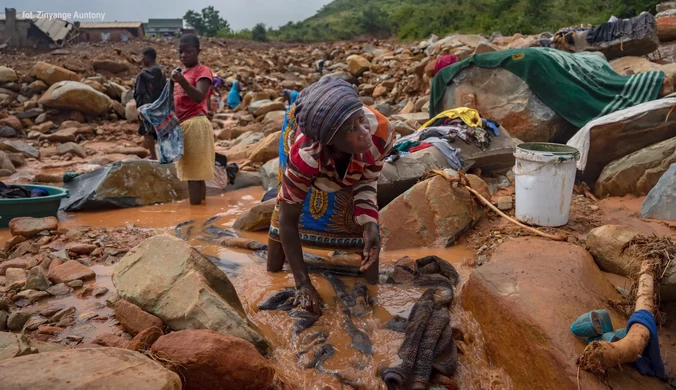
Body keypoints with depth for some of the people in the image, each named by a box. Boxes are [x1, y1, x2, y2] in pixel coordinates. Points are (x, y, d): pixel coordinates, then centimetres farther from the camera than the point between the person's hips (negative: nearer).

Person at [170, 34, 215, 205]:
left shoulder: (203, 71, -5)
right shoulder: (180, 72, 19)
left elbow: (199, 97, -22)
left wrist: (183, 82, -36)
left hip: (195, 125, -9)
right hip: (182, 125, 9)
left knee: (194, 173, -9)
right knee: (190, 172, 9)